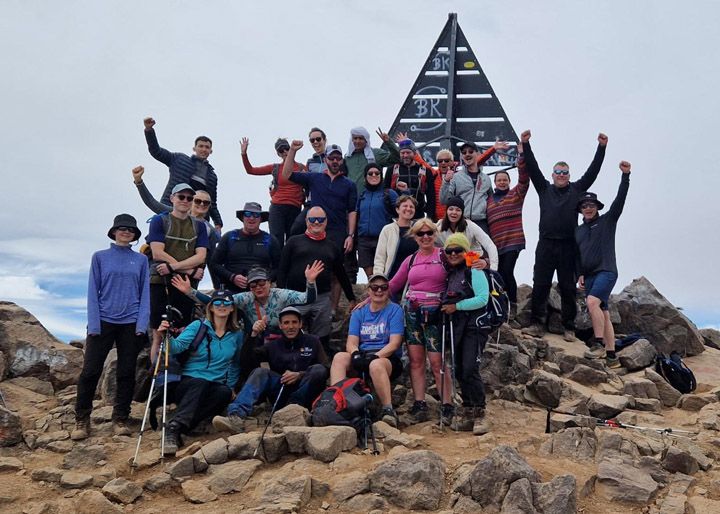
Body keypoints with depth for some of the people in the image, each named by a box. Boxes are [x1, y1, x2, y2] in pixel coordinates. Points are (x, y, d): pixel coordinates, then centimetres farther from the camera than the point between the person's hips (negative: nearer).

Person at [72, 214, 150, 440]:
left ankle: (120, 420, 14)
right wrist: (94, 324, -7)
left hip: (131, 324, 1)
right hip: (103, 322, -1)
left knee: (126, 373, 5)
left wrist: (142, 324, -4)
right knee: (90, 371, -1)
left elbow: (145, 293, 6)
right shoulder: (100, 257, 5)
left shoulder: (141, 260, 8)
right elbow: (93, 292, 2)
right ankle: (81, 421, 10)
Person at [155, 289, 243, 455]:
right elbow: (178, 346, -15)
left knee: (225, 393, -31)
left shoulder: (237, 334, 10)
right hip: (189, 381, -3)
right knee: (200, 383, -36)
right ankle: (173, 429, -48)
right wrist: (167, 337, -36)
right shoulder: (198, 326, -1)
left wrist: (231, 385, 8)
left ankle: (176, 428, -35)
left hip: (216, 384, 3)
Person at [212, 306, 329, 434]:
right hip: (281, 392, 2)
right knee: (260, 372, -24)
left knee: (318, 370, -28)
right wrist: (254, 335, -11)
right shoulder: (274, 345, 18)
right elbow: (247, 359, 4)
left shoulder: (312, 342, 14)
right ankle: (236, 417, -45)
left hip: (304, 393, -1)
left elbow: (325, 369, 0)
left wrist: (300, 375, -16)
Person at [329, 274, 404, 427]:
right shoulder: (359, 312, 15)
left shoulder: (395, 310, 3)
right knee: (339, 357, -27)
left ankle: (388, 410, -34)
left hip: (388, 358, -4)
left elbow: (394, 343, -7)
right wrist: (356, 354, -19)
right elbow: (351, 343, 5)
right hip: (361, 358, 4)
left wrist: (375, 356, -22)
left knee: (376, 365, -39)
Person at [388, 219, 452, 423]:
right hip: (412, 313, 4)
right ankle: (419, 404, 8)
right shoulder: (410, 260, 13)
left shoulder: (444, 256, 2)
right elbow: (392, 285, 17)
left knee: (437, 362, -5)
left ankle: (447, 405, 2)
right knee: (416, 360, 3)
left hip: (435, 314, -4)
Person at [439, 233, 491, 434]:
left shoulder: (474, 271, -5)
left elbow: (482, 298, -14)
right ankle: (468, 412, 18)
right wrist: (446, 308, 9)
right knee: (459, 370, 9)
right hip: (456, 327, 8)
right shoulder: (450, 274, 16)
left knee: (470, 369, -16)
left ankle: (479, 414, -9)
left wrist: (457, 306, -14)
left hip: (474, 326, -8)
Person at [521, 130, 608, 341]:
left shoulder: (577, 189, 12)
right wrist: (526, 145, -3)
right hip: (546, 244, 0)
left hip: (568, 246, 0)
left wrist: (602, 147, 1)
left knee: (568, 288, 4)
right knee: (540, 286, -1)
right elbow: (533, 169, 5)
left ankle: (569, 328, 10)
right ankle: (537, 325, 4)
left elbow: (592, 171, 7)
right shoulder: (544, 189, 12)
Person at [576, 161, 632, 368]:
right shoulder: (578, 231, 18)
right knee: (603, 314, 4)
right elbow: (577, 255, 20)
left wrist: (625, 175, -17)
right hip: (589, 276, 6)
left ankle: (598, 343, -24)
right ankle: (611, 356, 5)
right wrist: (580, 274, 6)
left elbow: (620, 199, -7)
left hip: (606, 272, -6)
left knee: (593, 301, -29)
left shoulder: (607, 221, 5)